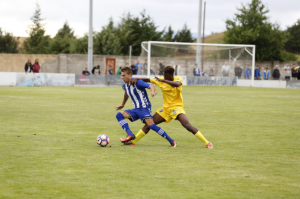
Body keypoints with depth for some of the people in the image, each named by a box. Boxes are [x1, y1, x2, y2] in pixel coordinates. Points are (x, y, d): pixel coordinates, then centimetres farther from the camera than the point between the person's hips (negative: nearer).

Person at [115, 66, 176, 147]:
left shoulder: (137, 82, -13)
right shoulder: (124, 86, 11)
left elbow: (151, 86, -22)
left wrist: (152, 92, -45)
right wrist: (123, 104, 47)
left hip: (144, 108, -8)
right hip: (136, 109, 8)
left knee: (151, 125, -25)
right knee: (119, 115, -10)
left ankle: (171, 141, -18)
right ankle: (130, 135, -19)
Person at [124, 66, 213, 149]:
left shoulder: (178, 79, -12)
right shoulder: (160, 80, 0)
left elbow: (177, 84, -36)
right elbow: (148, 80, 9)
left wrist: (163, 80, -39)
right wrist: (137, 79, -7)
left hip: (177, 107, -5)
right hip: (166, 108, 5)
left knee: (187, 125, -24)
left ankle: (207, 142, -16)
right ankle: (133, 141, 14)